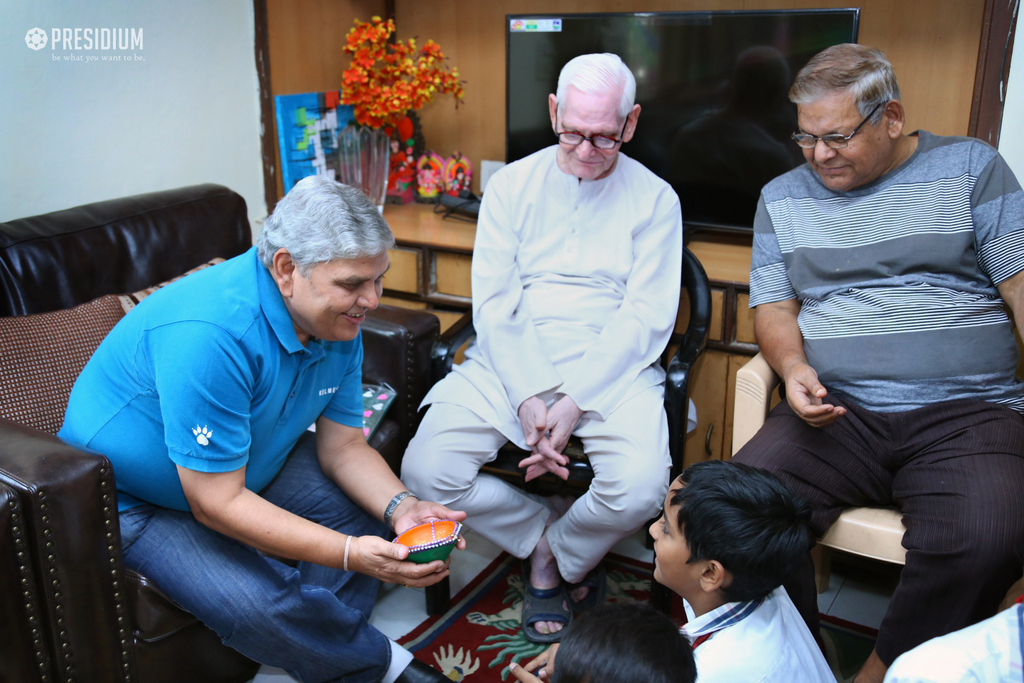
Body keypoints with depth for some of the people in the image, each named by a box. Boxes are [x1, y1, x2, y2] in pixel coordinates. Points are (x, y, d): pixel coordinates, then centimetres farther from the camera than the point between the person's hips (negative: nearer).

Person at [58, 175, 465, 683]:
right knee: (259, 608, -27)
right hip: (133, 500, -7)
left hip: (247, 468, 8)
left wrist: (400, 507, -25)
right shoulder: (211, 335, -37)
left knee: (365, 502, -6)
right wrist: (351, 555, -40)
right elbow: (217, 503, -33)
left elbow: (343, 445, -5)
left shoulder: (338, 321, -10)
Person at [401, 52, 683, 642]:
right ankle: (552, 539, 8)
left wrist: (575, 400, -16)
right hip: (510, 365, 2)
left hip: (611, 369, -1)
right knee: (427, 470, -19)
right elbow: (493, 301, 1)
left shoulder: (654, 198, 4)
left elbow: (647, 315, -4)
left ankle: (552, 554, 7)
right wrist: (529, 397, -14)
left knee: (641, 488, -29)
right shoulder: (513, 184, 8)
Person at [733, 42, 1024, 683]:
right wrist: (793, 366, -9)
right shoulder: (783, 197, 16)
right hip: (839, 413, 2)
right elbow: (774, 305, 14)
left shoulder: (972, 167, 10)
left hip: (967, 412, -1)